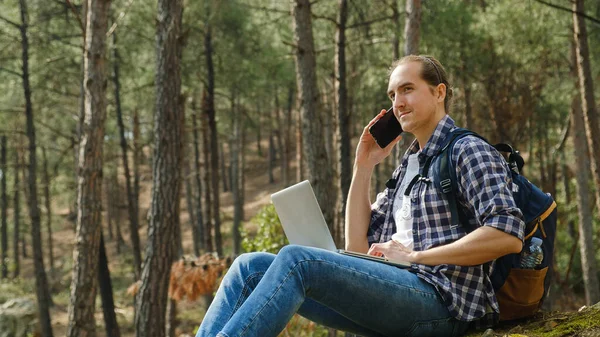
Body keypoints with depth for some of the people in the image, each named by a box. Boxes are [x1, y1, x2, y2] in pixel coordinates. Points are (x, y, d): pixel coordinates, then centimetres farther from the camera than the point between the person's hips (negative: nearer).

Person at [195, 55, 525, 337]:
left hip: (441, 299, -8)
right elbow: (358, 248, 19)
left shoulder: (467, 151, 2)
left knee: (296, 258, -27)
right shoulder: (407, 166, 25)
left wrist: (415, 256, -12)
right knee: (251, 266, -5)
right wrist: (363, 167, 13)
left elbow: (508, 236, -14)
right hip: (393, 292, 8)